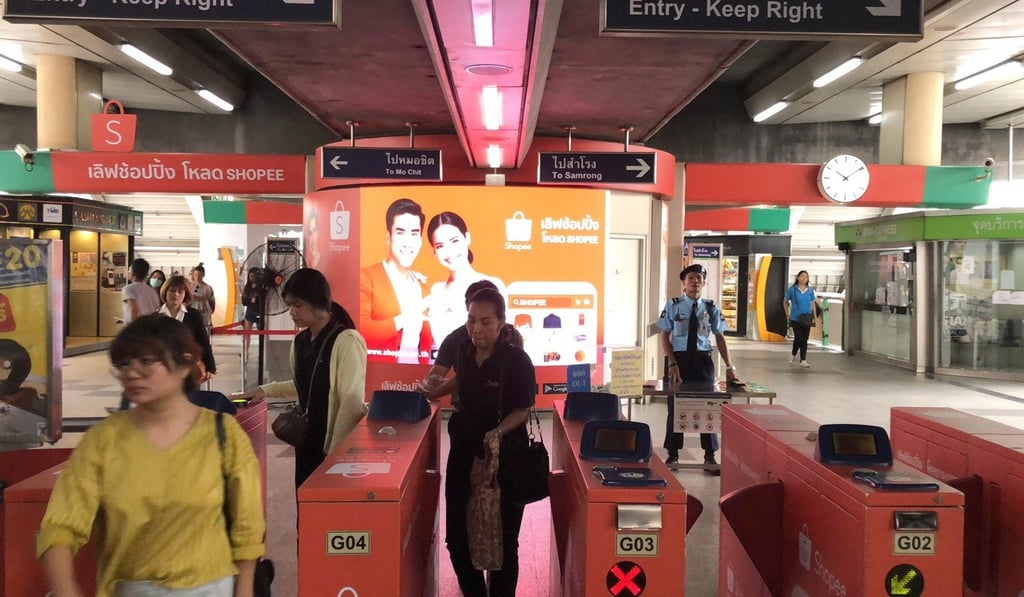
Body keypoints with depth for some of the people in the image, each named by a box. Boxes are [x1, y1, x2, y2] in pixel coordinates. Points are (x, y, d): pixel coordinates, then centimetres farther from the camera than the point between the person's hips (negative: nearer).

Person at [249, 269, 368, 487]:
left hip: (334, 444, -7)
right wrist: (268, 390, 13)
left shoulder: (347, 341, -16)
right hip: (307, 441, 7)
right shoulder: (300, 341, 7)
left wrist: (336, 449, -16)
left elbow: (351, 401, -17)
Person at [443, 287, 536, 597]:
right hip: (463, 454, 5)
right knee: (457, 536, 9)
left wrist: (499, 432, -28)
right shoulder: (463, 352, 2)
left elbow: (523, 410, -13)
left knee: (503, 540, 6)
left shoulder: (516, 360, -14)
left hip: (504, 457, -5)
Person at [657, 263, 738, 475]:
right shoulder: (673, 306, -3)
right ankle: (672, 454, 21)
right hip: (679, 358, -2)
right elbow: (665, 336, -3)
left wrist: (729, 366, -2)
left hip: (703, 360, 2)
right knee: (675, 406, 6)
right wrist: (672, 363, -13)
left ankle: (709, 456, 19)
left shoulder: (711, 308, 3)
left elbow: (720, 338, 5)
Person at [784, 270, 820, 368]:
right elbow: (785, 301, 9)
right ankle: (793, 354, 17)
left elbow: (813, 303, 12)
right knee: (798, 338, -11)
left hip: (807, 318, 3)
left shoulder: (810, 290, 4)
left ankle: (803, 361, 10)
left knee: (804, 339, 3)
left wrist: (815, 316, 7)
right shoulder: (792, 290, -3)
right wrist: (787, 314, 5)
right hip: (795, 318, -3)